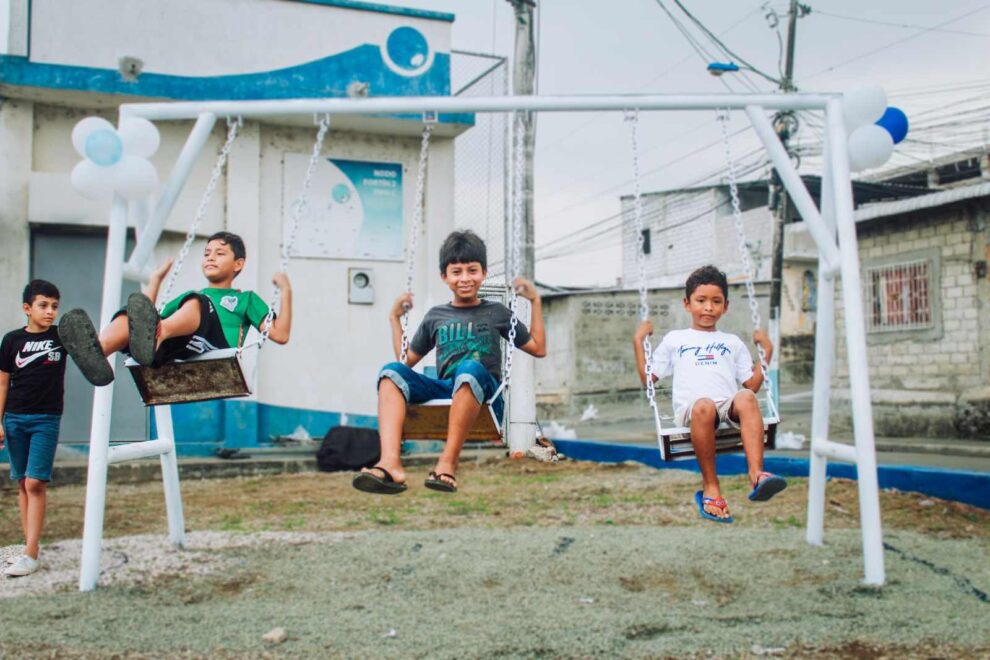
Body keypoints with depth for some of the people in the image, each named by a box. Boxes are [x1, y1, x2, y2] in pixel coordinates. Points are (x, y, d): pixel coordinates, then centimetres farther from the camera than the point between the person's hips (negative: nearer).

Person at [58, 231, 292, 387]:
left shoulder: (246, 298, 31)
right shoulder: (187, 296, 41)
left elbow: (280, 334, 17)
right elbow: (147, 317, 33)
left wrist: (286, 291, 13)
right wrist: (155, 280, 37)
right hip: (174, 355, 4)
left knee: (196, 301, -34)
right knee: (129, 314, -23)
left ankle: (154, 338, -65)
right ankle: (96, 352, -56)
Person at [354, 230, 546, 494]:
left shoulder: (496, 312, 19)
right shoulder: (436, 316, 23)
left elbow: (538, 348, 20)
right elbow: (407, 360, 28)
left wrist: (535, 301, 16)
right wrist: (395, 318, 26)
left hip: (483, 389, -2)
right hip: (443, 389, 3)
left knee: (470, 367, -39)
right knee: (391, 371, -25)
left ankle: (448, 463, -41)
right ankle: (390, 463, -46)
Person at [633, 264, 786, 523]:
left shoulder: (733, 342, 32)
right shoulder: (674, 339, 28)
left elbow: (752, 385, 24)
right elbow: (648, 378, 23)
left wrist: (766, 351, 19)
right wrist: (638, 340, 20)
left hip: (728, 405, 2)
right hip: (690, 407, -2)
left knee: (746, 398, -35)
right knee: (703, 406, -39)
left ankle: (757, 475, -47)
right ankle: (709, 487, -30)